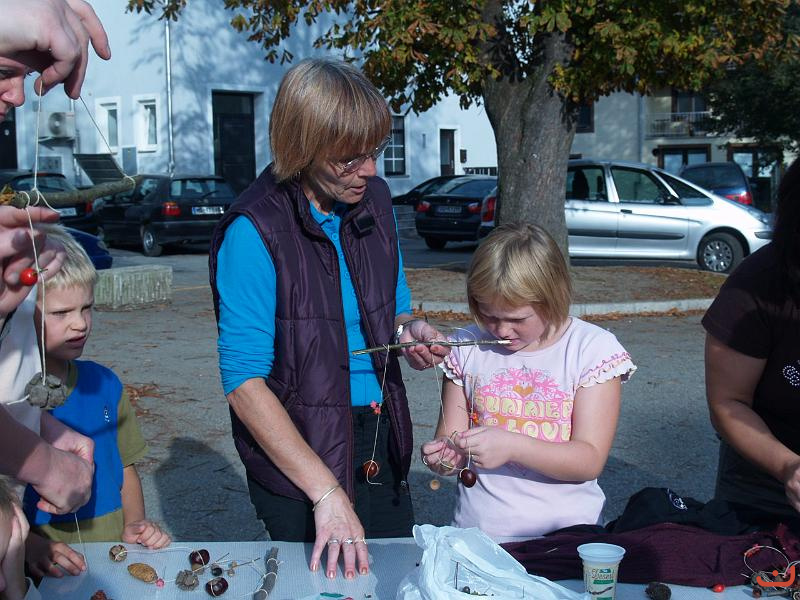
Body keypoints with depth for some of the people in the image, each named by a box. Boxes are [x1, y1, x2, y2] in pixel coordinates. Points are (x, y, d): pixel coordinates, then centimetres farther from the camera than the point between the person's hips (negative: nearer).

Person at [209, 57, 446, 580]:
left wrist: (408, 330, -9)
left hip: (381, 439, 6)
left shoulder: (374, 199, 0)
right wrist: (327, 494, -26)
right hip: (297, 449, -6)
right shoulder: (253, 232, -20)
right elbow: (245, 384, -22)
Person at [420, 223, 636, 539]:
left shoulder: (592, 348, 0)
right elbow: (451, 437, 10)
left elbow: (590, 460, -6)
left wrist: (511, 446, -19)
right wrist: (443, 457, -12)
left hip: (564, 532, -2)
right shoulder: (467, 348, 7)